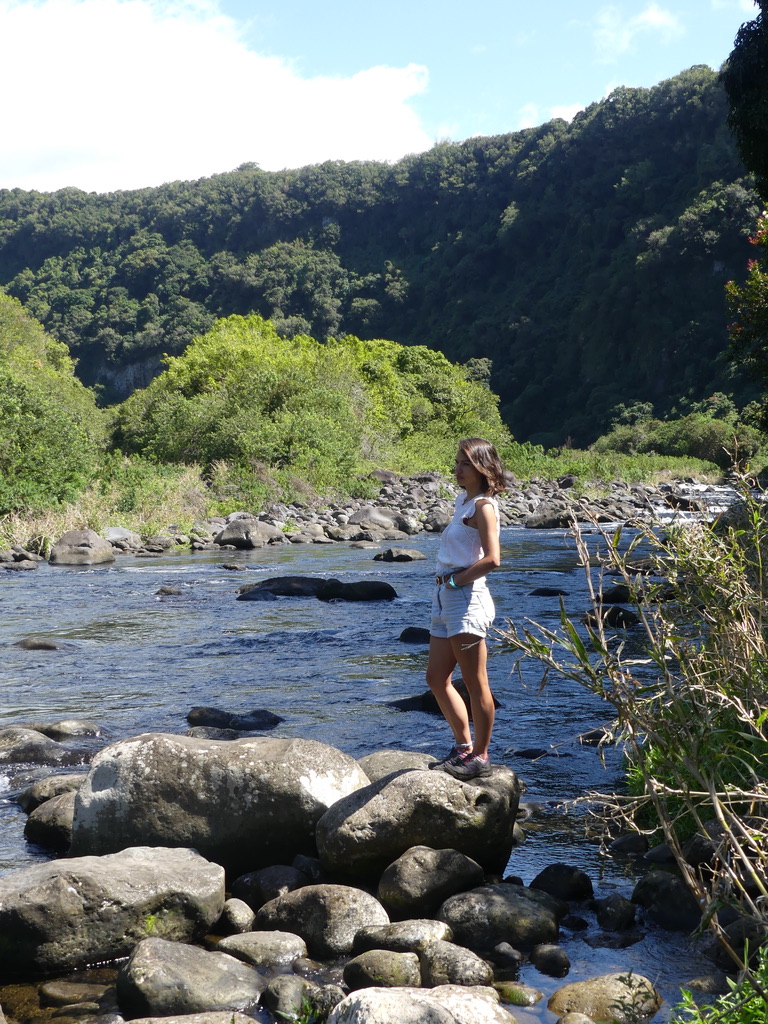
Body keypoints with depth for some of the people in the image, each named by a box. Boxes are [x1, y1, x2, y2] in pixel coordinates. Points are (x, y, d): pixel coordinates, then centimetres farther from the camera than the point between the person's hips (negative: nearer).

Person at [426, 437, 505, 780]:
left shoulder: (483, 506, -12)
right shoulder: (464, 500, 15)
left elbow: (492, 559, -23)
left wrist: (456, 580, -14)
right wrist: (444, 584, 7)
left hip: (466, 598, -10)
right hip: (445, 598, 10)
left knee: (475, 683, 0)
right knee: (437, 678, 14)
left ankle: (480, 756, 9)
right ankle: (463, 746, 25)